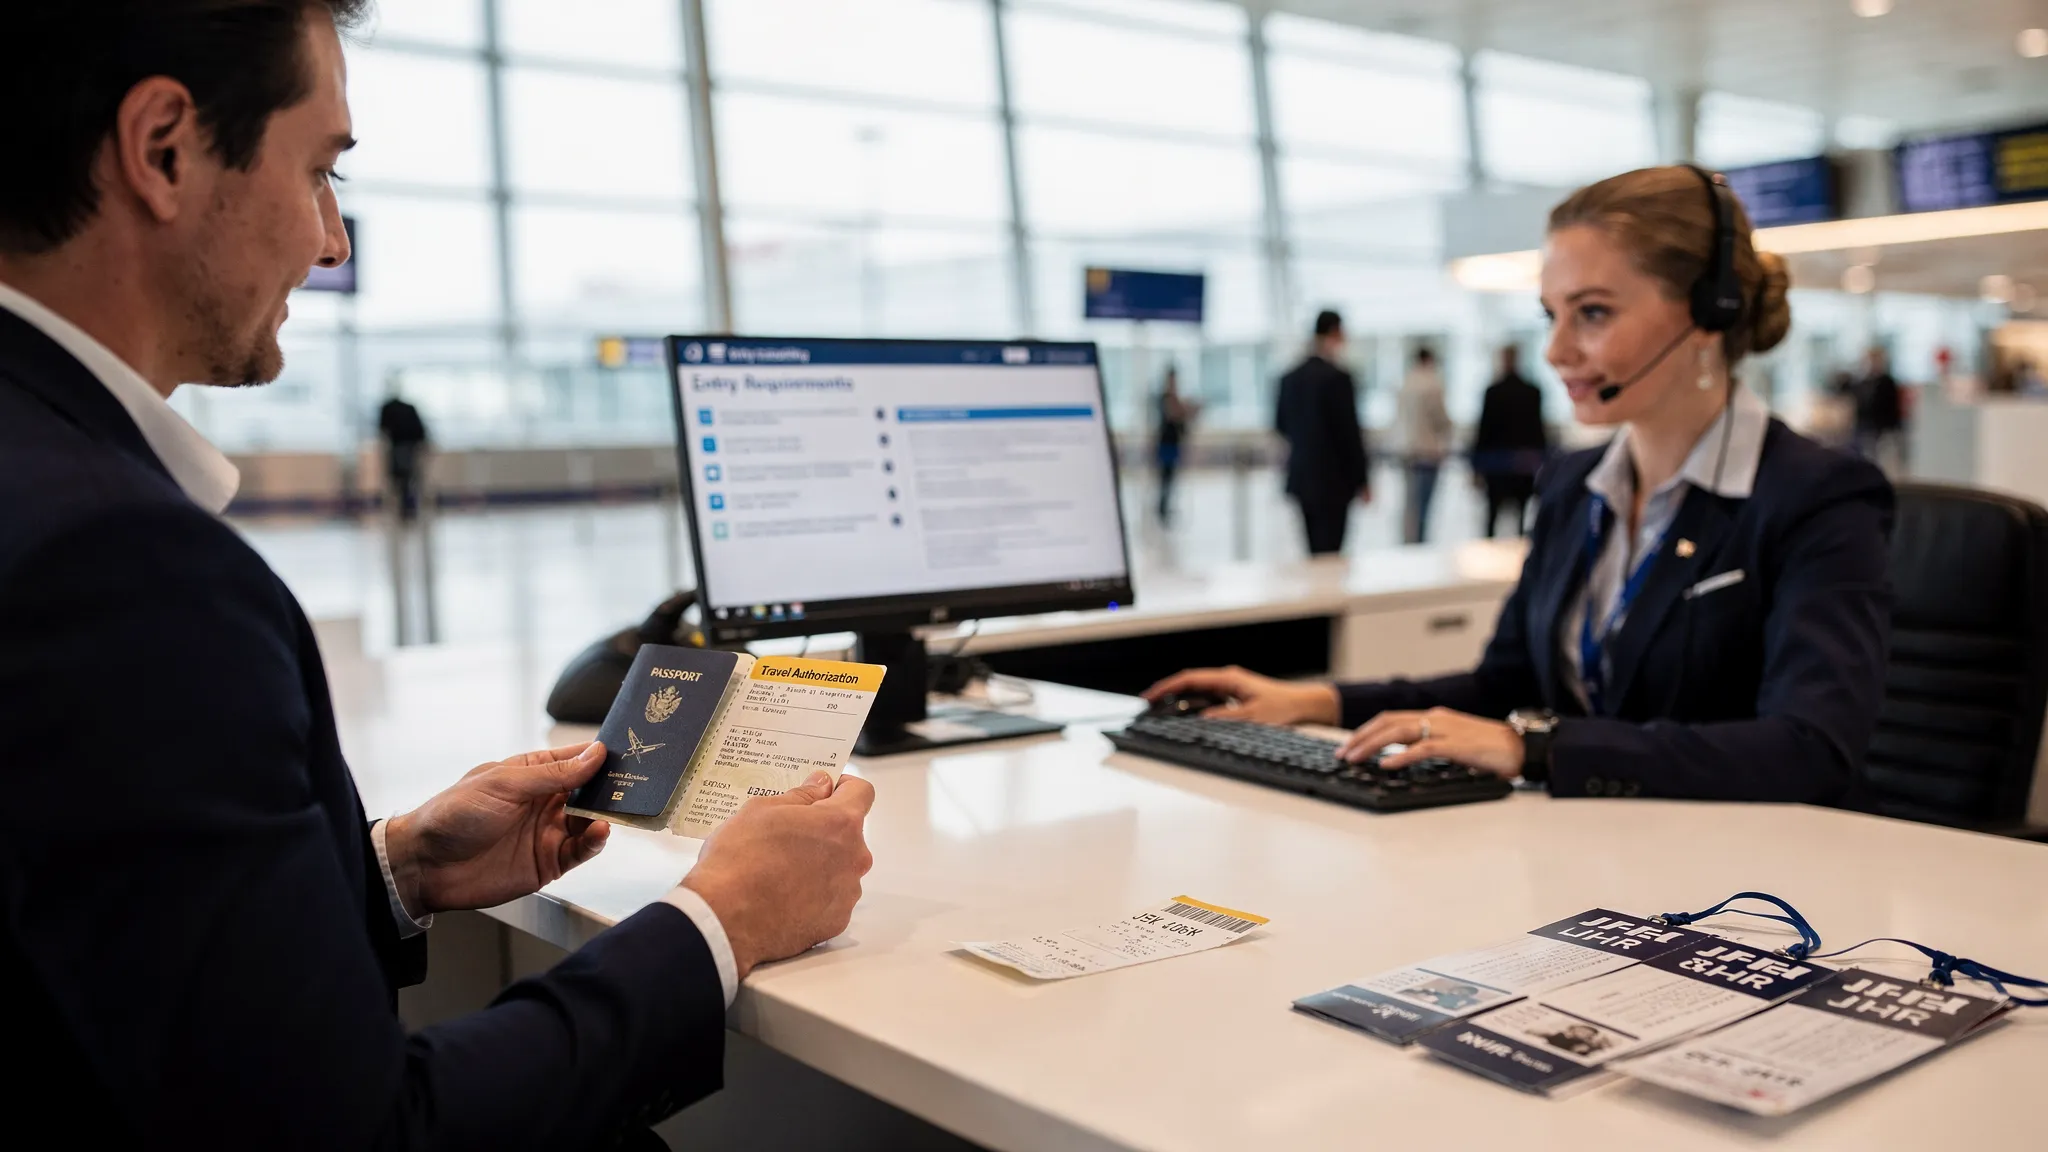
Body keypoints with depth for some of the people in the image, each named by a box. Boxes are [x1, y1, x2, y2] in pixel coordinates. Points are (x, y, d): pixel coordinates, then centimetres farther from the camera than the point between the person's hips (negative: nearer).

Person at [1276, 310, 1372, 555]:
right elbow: (1350, 432, -14)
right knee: (1329, 553, -5)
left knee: (1316, 551, 14)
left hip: (1301, 477, 7)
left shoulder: (1290, 378, 5)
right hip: (1333, 480, -7)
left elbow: (1281, 425, 14)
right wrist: (1362, 480, -7)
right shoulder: (1338, 378, -15)